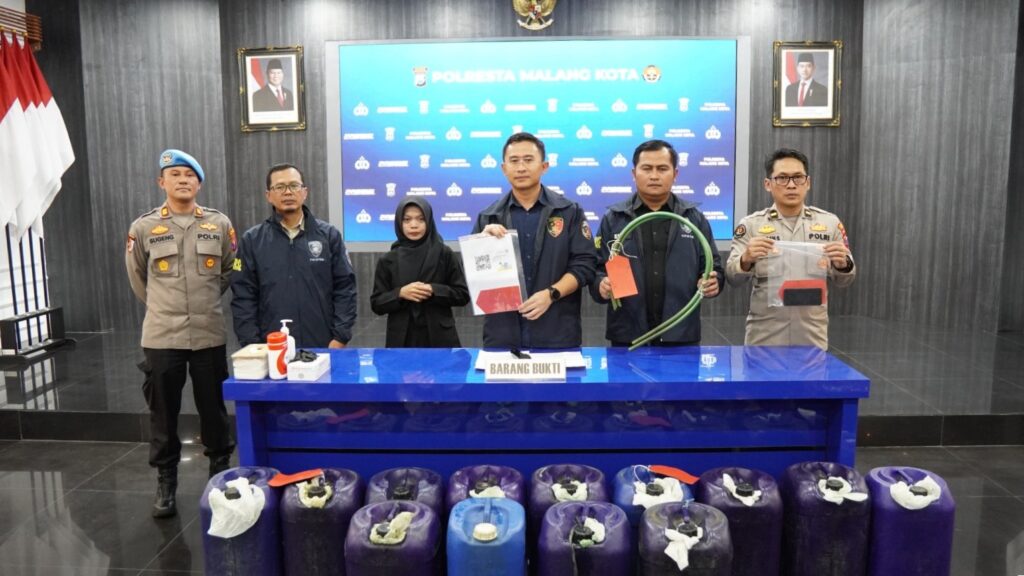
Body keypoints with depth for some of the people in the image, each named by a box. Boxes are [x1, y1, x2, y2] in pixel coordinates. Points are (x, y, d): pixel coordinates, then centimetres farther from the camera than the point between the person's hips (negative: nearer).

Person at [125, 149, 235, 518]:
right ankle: (165, 482, 23)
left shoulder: (220, 224, 1)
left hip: (209, 334, 0)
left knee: (213, 408, 11)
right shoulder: (143, 228, 0)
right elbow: (138, 277, 13)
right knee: (163, 412, 8)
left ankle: (221, 470, 29)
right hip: (161, 336, 0)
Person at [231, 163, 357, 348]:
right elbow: (243, 297, 2)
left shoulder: (329, 235, 3)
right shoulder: (252, 240, 4)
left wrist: (340, 338, -6)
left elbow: (345, 288, 1)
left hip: (323, 348, 0)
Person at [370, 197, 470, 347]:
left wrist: (434, 291, -14)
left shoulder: (444, 254, 2)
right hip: (402, 339, 1)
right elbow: (376, 303, 5)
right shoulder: (388, 260, 5)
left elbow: (463, 295, 1)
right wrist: (400, 293, -13)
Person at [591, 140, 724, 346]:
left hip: (681, 336, 1)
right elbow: (597, 269, 3)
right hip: (627, 337, -1)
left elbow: (713, 267, 11)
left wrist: (712, 282, -11)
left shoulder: (694, 218, 9)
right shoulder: (613, 219, 5)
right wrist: (601, 286, -18)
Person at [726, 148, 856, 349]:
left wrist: (842, 264, -16)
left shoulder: (829, 222, 4)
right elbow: (732, 278, -8)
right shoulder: (751, 224, -2)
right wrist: (746, 260, -29)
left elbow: (843, 280, 6)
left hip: (812, 337, 2)